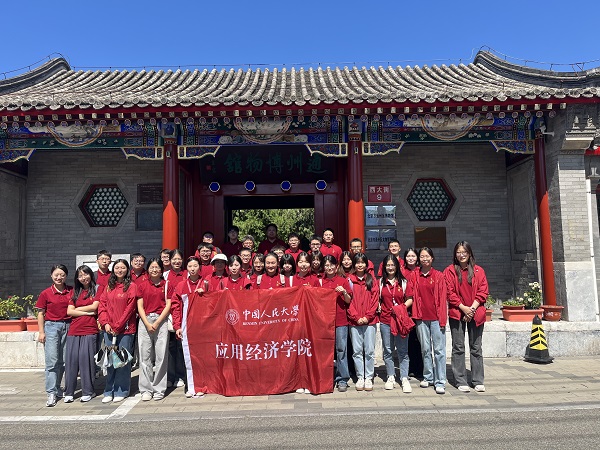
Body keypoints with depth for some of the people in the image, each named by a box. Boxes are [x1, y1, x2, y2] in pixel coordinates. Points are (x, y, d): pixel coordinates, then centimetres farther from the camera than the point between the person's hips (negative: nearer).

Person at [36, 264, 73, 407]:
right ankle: (51, 393, -2)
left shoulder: (71, 292, 4)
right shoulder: (46, 293, 0)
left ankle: (57, 388, 23)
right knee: (52, 360, -6)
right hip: (51, 327, -2)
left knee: (64, 360, 8)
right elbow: (41, 314, 3)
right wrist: (41, 332, -3)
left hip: (68, 327, 3)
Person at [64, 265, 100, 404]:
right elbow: (69, 311, 7)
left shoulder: (97, 289, 5)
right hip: (74, 330, 4)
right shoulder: (75, 292, 17)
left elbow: (94, 306, -5)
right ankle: (69, 392, 11)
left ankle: (88, 392, 7)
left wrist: (77, 309, 5)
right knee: (71, 359, 1)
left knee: (86, 358, -4)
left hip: (89, 330, -4)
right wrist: (87, 312, -4)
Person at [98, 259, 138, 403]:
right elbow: (102, 306, 9)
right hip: (109, 330, 4)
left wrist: (117, 326, -11)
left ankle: (121, 391, 14)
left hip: (125, 329, -4)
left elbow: (130, 308, -8)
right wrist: (105, 323, -5)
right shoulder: (109, 287, 13)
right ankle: (109, 392, 19)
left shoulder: (131, 286, -2)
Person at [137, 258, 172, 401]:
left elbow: (168, 305, 1)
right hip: (145, 321, 1)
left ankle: (159, 389, 7)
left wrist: (157, 323, -8)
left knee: (161, 356, -2)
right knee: (145, 356, 2)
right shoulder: (142, 285, 10)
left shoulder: (167, 285, 6)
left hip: (161, 321, -1)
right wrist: (147, 323, -7)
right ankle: (146, 389, 11)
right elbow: (140, 306, 6)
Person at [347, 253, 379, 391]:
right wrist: (356, 317, -8)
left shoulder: (373, 280, 7)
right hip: (354, 321, 0)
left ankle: (369, 378, 13)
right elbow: (348, 301, 1)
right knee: (357, 350, 4)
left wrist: (368, 316, -8)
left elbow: (375, 300, 2)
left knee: (369, 350, 2)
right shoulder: (349, 280, 5)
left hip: (369, 320, 0)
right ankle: (360, 377, 15)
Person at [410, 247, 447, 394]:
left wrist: (442, 319, -7)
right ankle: (428, 377, 24)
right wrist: (415, 315, 1)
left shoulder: (439, 276, 0)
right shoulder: (414, 276, 6)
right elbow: (412, 296, 9)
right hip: (421, 317, 2)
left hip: (436, 317, -2)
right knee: (425, 349, 11)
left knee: (439, 349, -1)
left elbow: (442, 298, -2)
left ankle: (440, 382, 5)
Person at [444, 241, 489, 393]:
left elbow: (483, 291, 2)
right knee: (458, 347, 1)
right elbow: (450, 293, -3)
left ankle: (478, 381, 17)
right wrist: (464, 308, -11)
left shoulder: (478, 270, 8)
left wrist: (472, 308, -9)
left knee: (476, 347, 8)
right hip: (457, 313, -1)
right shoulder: (450, 271, 3)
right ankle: (461, 381, 9)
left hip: (475, 313, 2)